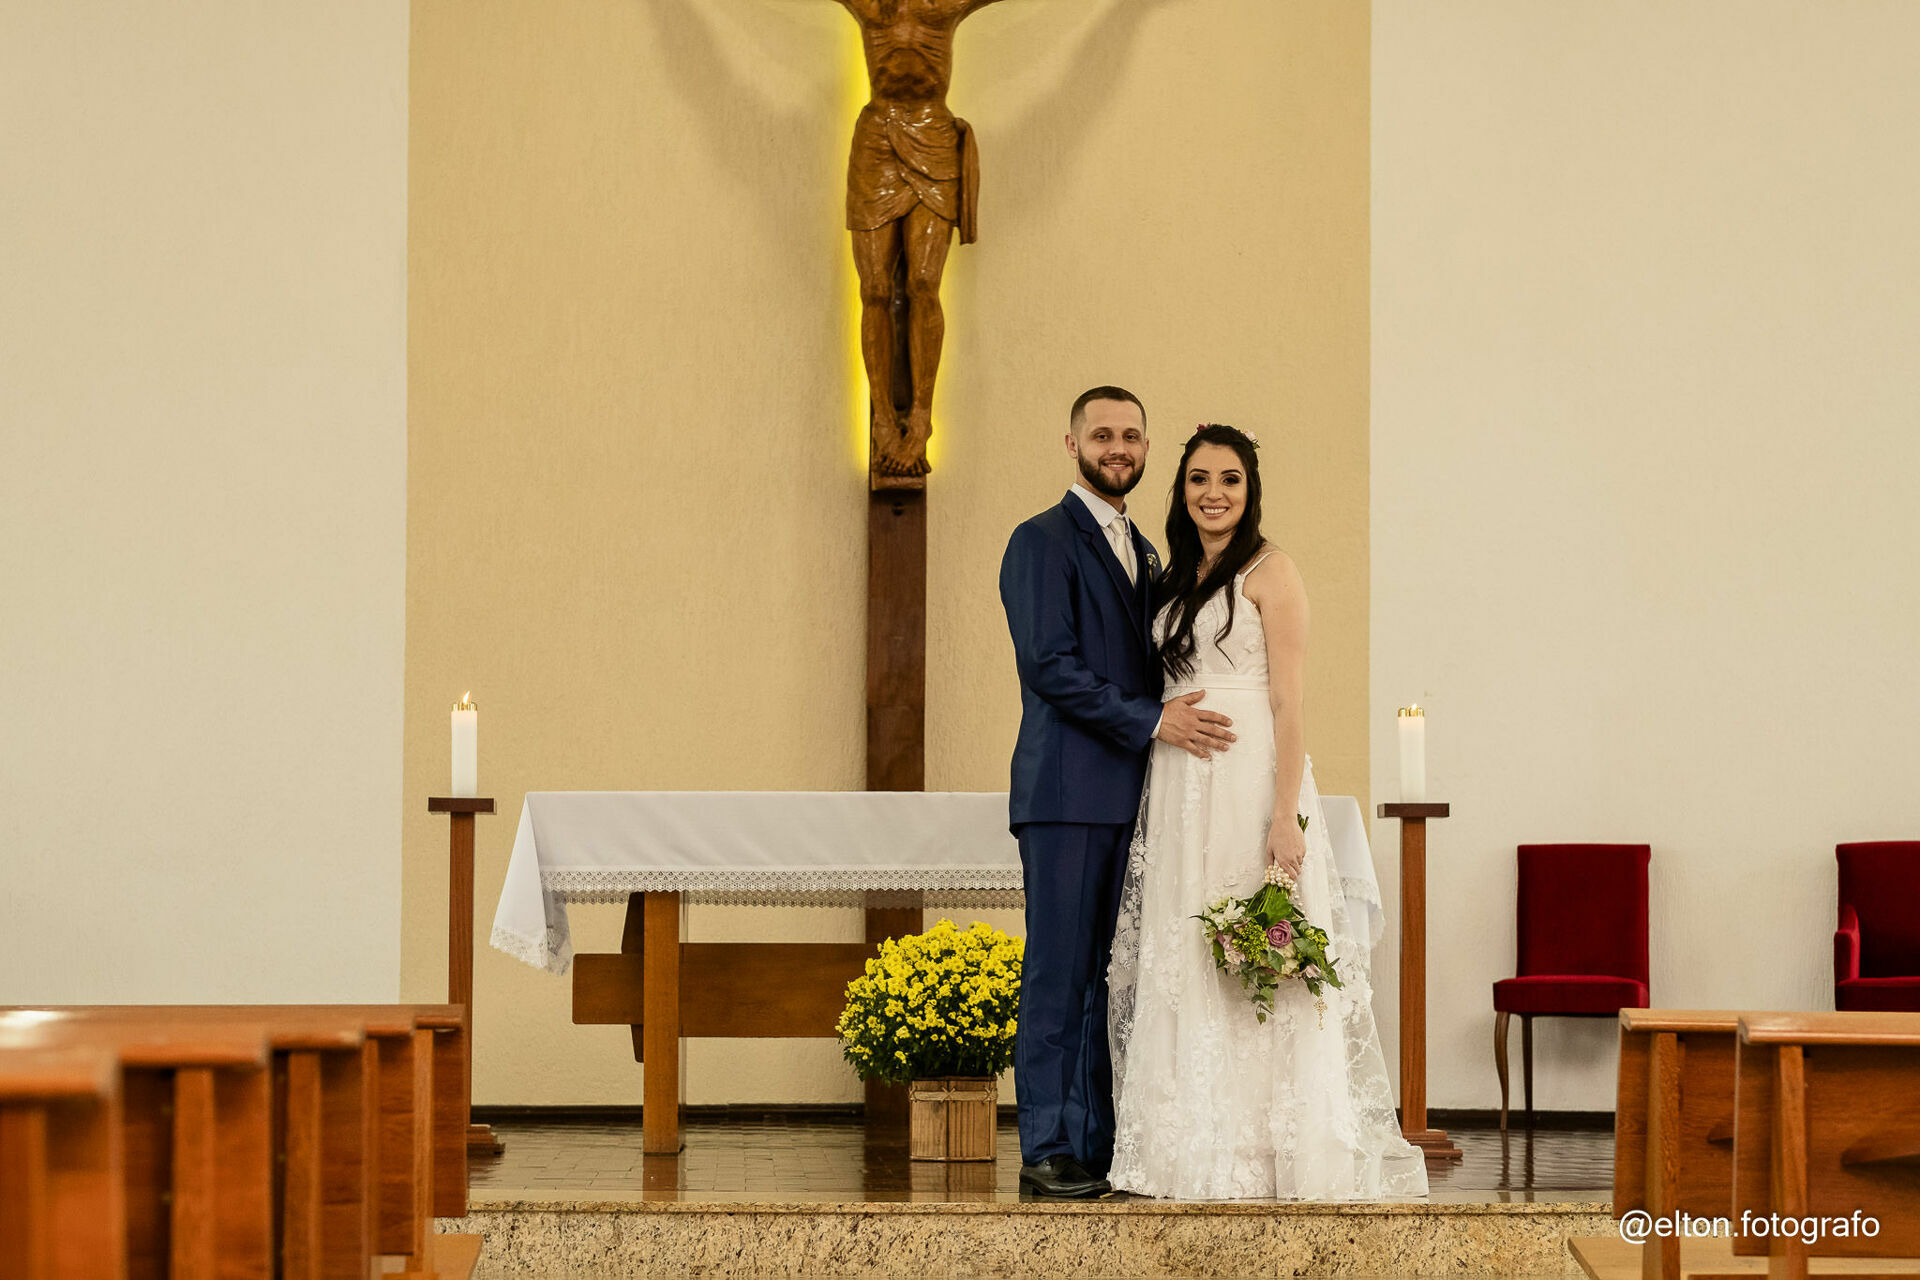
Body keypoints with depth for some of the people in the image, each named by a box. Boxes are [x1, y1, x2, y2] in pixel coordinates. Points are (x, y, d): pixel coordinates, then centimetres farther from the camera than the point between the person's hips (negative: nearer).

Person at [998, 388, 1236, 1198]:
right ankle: (1048, 1151, -2)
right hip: (1067, 790, -7)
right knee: (1059, 972, -6)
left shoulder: (1144, 551, 21)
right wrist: (1152, 720, -16)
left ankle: (1101, 1145, 10)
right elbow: (1049, 666, -13)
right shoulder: (1042, 542, -4)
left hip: (1130, 794, 7)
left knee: (1109, 975, 7)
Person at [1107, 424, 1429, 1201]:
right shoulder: (1177, 580, 17)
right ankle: (1204, 1155, 10)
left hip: (1249, 780, -7)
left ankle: (1272, 1153, -4)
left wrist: (1286, 814, -18)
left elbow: (1290, 703, -11)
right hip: (1179, 793, 7)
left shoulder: (1269, 573, -4)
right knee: (1185, 966, 6)